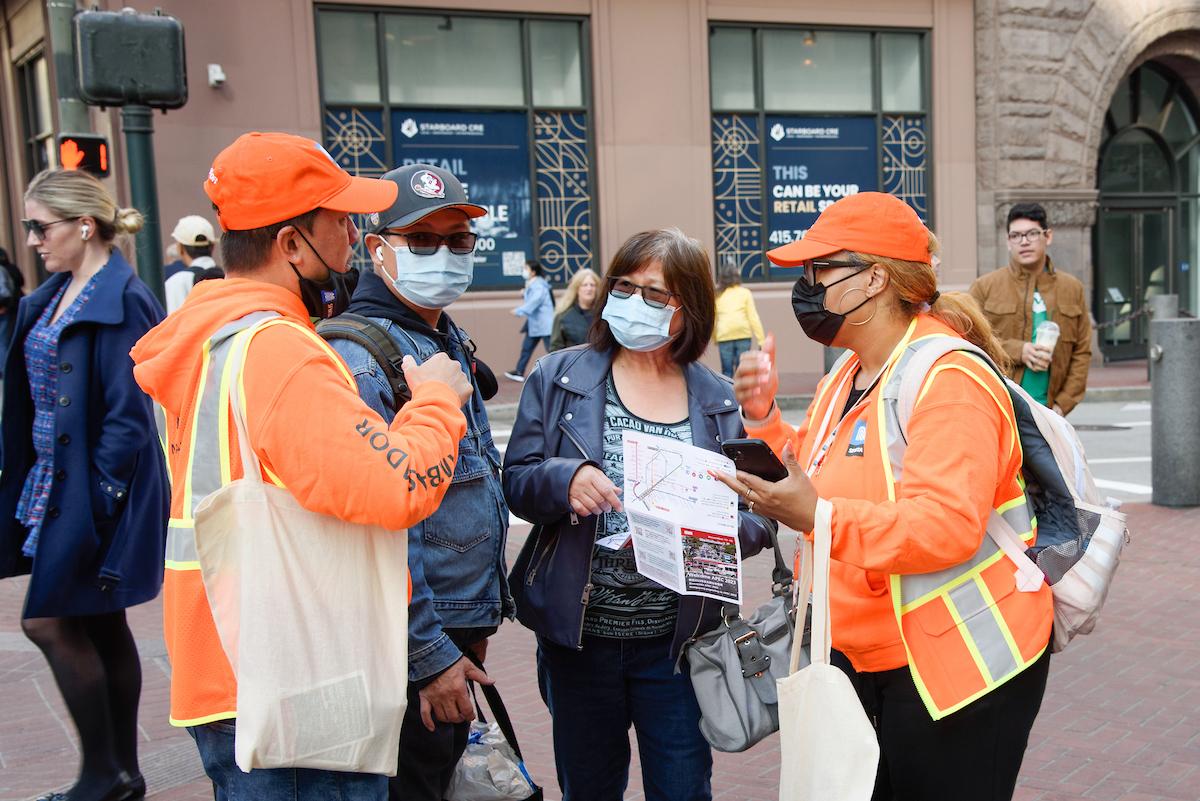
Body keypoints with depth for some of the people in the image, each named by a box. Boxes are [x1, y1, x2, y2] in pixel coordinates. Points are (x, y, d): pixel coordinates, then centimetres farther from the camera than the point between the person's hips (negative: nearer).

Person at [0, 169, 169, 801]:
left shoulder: (122, 301, -16)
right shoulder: (52, 297, 11)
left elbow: (127, 415, -18)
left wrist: (98, 494, -18)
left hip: (93, 490, -9)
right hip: (55, 482, 9)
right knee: (101, 625, 13)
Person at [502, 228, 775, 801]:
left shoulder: (718, 401, 3)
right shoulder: (558, 377, 2)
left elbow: (757, 518, 1)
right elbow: (516, 482, -1)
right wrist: (566, 477, -22)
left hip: (678, 641, 0)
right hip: (578, 633, 0)